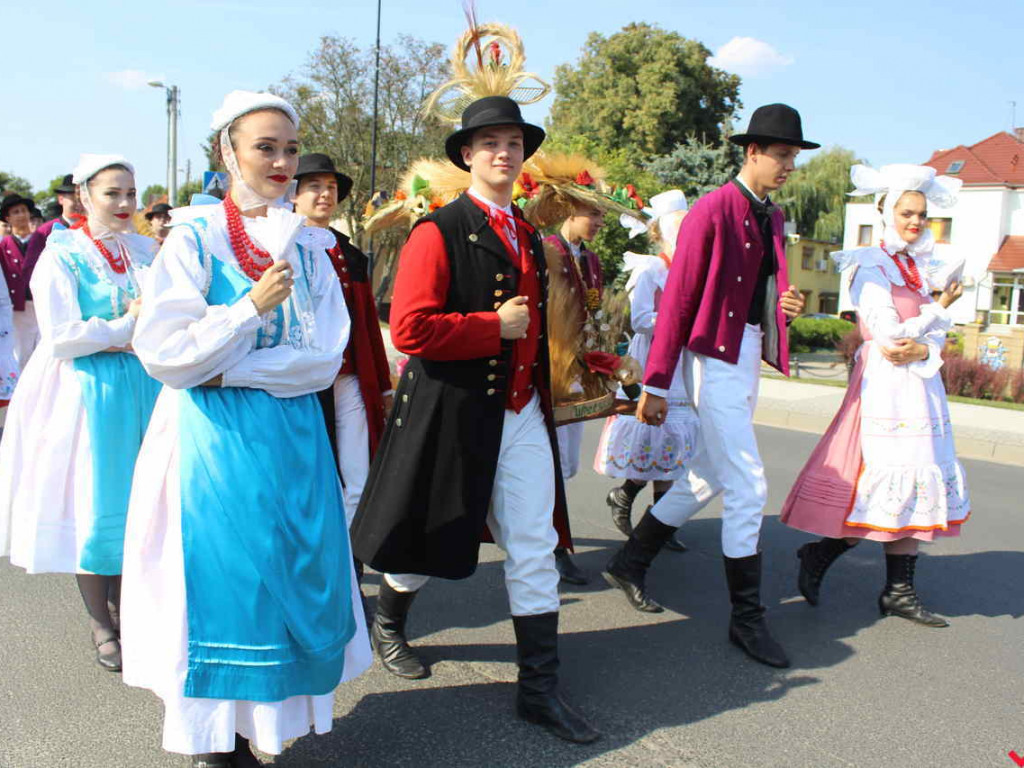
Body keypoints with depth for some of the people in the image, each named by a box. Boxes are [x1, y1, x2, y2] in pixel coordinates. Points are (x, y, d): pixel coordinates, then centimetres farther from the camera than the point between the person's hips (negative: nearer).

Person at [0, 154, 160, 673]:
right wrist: (131, 325, -9)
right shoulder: (62, 254, -7)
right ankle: (101, 625, 17)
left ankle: (123, 611, 24)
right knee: (91, 506, 2)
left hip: (138, 390, 4)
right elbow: (61, 338, -14)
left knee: (132, 500, 8)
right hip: (84, 393, -4)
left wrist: (116, 336, -10)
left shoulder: (144, 251, 7)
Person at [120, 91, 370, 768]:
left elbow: (325, 356, -1)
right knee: (220, 580, 1)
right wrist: (253, 307, -19)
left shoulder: (308, 244, 7)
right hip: (215, 439, -3)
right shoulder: (195, 236, -2)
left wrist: (229, 371, -10)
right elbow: (162, 354, -10)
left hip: (294, 437, 4)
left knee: (289, 580, 6)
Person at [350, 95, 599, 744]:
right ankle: (389, 625, 44)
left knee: (536, 550, 4)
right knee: (427, 540, 13)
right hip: (452, 414, -6)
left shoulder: (529, 237, 12)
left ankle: (540, 689, 15)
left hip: (522, 415, 6)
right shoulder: (439, 232, -11)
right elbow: (411, 329, -21)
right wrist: (496, 326, -18)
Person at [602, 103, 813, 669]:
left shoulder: (772, 218, 15)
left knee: (710, 476, 16)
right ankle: (746, 617, 7)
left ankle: (630, 563, 31)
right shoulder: (713, 210, -11)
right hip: (716, 357, -9)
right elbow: (677, 299, -13)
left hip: (750, 357, 9)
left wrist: (785, 306, -1)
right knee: (748, 486, -6)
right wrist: (656, 386, -15)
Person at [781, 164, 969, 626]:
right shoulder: (872, 268, -7)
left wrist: (923, 351, -14)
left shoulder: (920, 267, 15)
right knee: (890, 486, -8)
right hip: (885, 386, -8)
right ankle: (819, 555, 10)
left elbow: (938, 336, 8)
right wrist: (940, 308, -4)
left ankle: (900, 592, 14)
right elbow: (890, 333, -15)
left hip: (920, 386, 8)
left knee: (912, 488, 7)